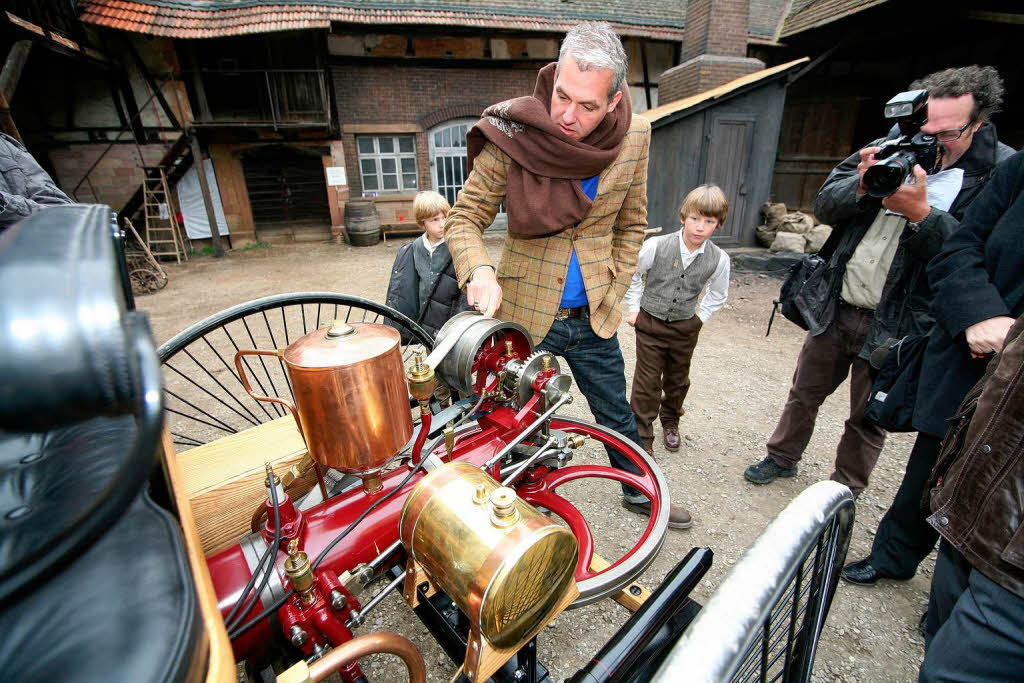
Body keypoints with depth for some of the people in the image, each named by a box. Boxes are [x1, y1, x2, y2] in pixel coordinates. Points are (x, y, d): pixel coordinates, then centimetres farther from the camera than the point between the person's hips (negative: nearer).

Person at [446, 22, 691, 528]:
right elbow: (464, 217, -9)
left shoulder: (634, 136, -5)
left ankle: (640, 492, 50)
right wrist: (478, 270, -29)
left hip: (593, 317, 3)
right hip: (524, 313, -2)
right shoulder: (511, 135, -15)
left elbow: (631, 224, 8)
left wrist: (612, 293, 2)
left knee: (616, 415, 22)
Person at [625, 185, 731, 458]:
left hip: (685, 328, 3)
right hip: (650, 323, -2)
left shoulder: (719, 259, -9)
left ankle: (670, 421, 46)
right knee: (646, 384, 0)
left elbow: (718, 294, 10)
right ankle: (642, 440, 13)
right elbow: (632, 275, 0)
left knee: (677, 380, 20)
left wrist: (700, 318, 3)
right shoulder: (656, 246, -16)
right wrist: (634, 309, -1)